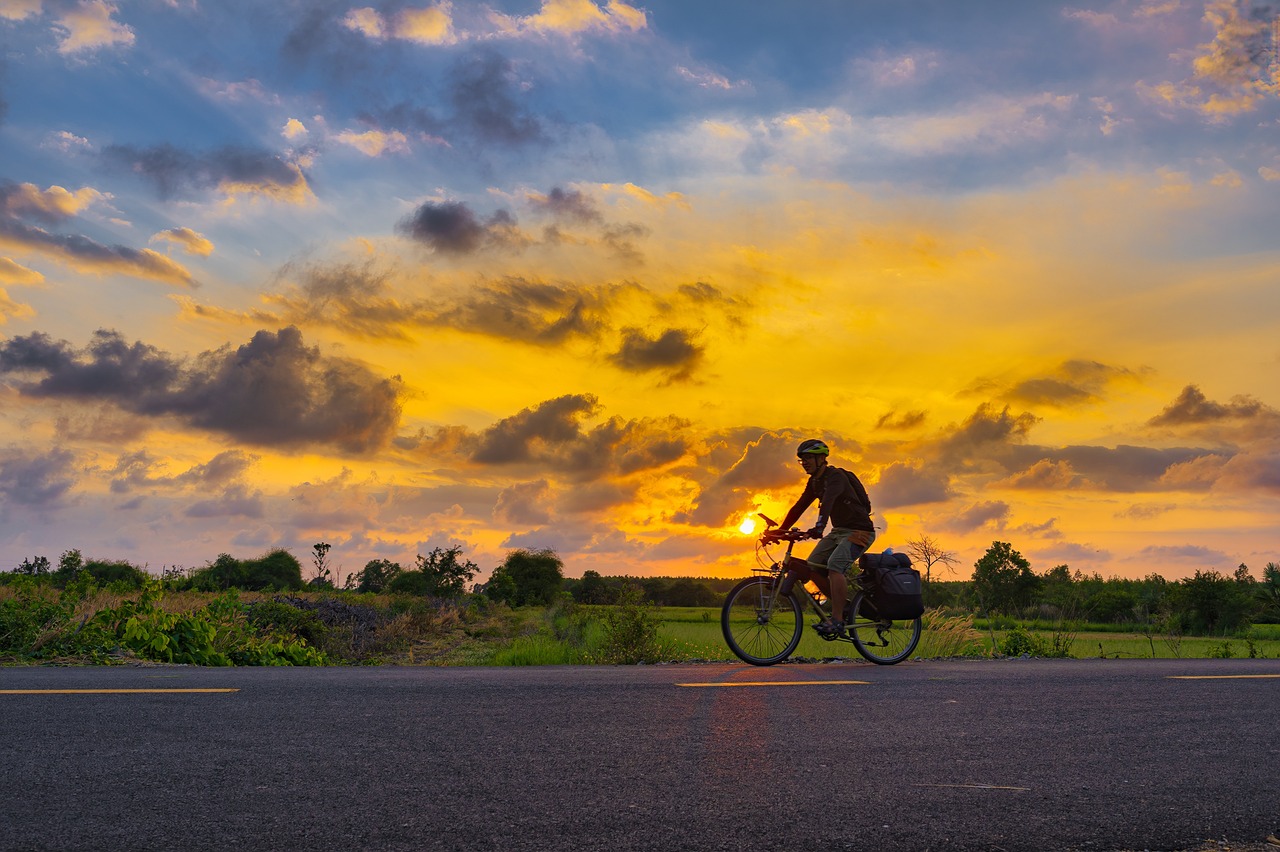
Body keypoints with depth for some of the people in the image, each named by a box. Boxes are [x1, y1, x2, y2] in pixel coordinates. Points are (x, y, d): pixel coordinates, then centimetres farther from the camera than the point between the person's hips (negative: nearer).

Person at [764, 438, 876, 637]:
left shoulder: (836, 476, -20)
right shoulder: (814, 482, 8)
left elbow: (828, 500, -38)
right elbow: (799, 507, 9)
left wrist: (819, 527, -55)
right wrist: (779, 530, 0)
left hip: (859, 531, -9)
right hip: (838, 531, 9)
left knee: (834, 566, -29)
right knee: (812, 567, -3)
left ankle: (837, 621, -27)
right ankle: (842, 608, 9)